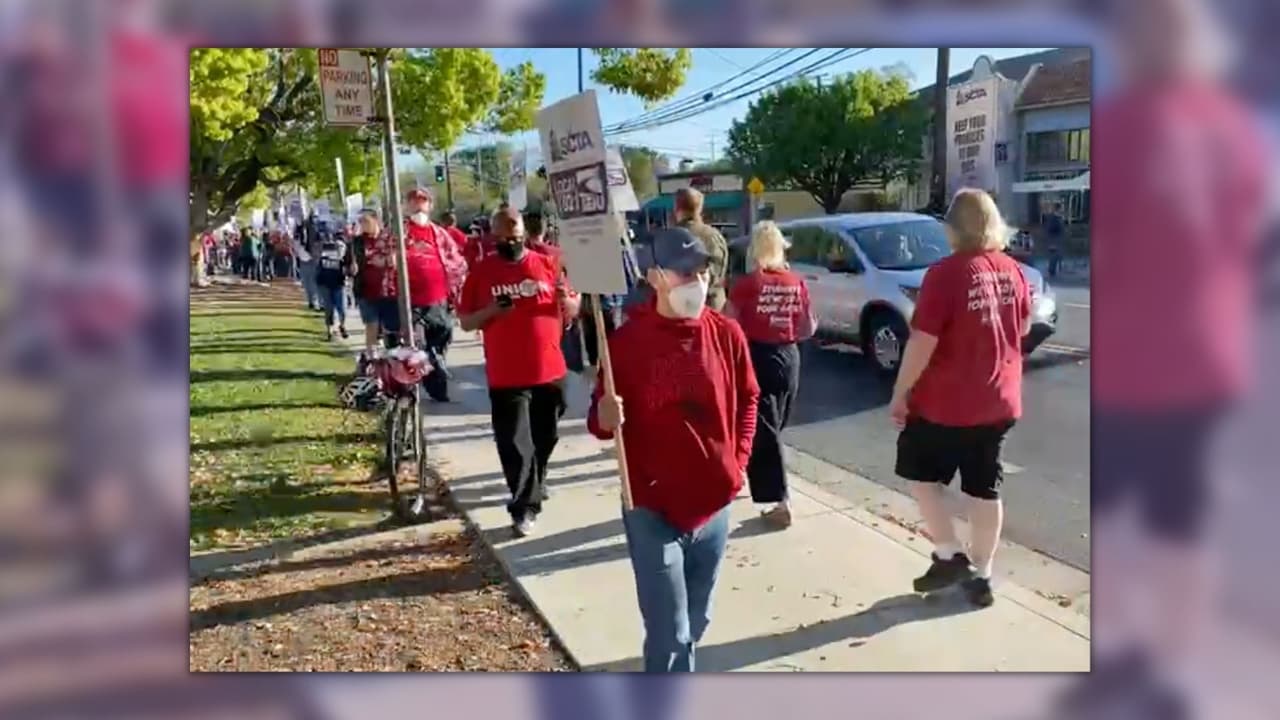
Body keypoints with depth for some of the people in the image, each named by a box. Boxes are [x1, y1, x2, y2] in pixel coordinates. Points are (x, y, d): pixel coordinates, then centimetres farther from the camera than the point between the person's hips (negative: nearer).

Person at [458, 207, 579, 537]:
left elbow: (573, 311, 8)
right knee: (515, 443, -5)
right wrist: (490, 311, -17)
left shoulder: (547, 264, 3)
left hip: (550, 370, 3)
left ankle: (533, 487, 39)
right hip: (506, 376, -2)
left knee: (545, 438, 17)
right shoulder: (482, 272, 0)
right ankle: (525, 507, 2)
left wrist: (565, 298, -15)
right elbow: (466, 322, 2)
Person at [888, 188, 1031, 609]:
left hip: (946, 401, -6)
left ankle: (949, 557, 12)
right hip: (1000, 400, 6)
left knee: (919, 473, 14)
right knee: (985, 488, 13)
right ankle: (980, 576, 21)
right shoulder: (1012, 271, 2)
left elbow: (923, 342, -20)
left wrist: (900, 393, -10)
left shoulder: (946, 273, -18)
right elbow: (1022, 328, 16)